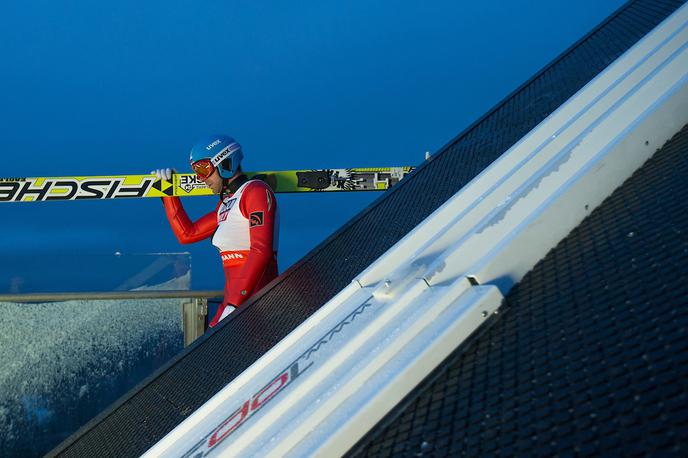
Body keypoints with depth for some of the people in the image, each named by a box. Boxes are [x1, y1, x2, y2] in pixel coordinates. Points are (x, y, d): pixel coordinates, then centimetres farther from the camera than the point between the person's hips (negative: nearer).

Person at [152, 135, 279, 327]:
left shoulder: (256, 191, -8)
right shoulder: (225, 204, 20)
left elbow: (261, 251, -18)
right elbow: (186, 234, 29)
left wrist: (234, 304, -22)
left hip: (255, 299, -9)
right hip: (233, 299, 9)